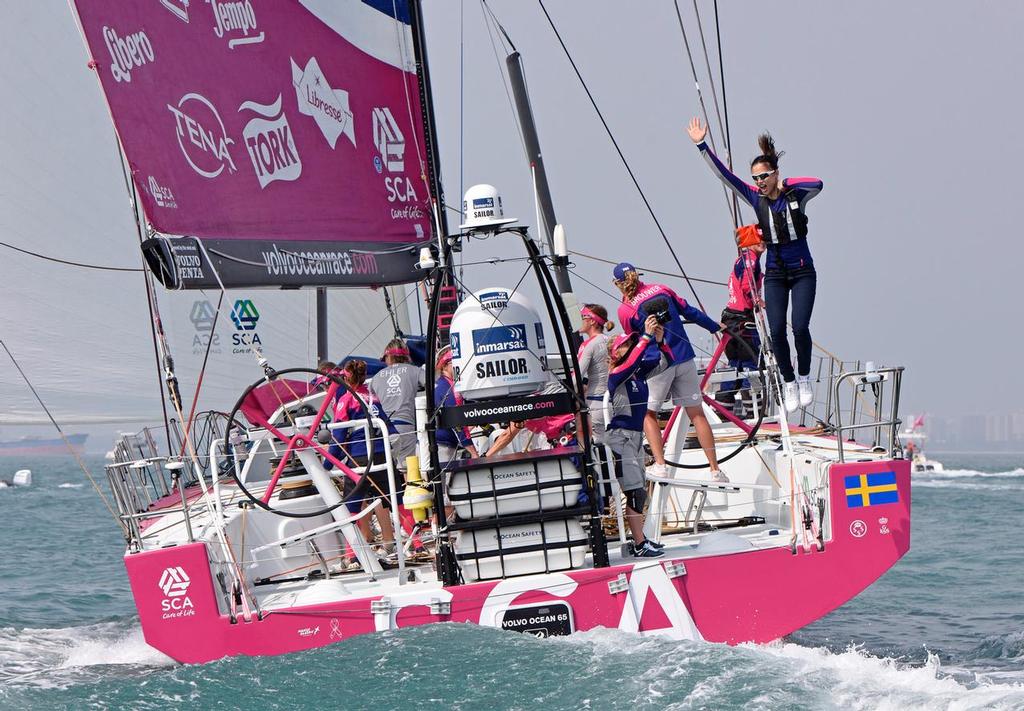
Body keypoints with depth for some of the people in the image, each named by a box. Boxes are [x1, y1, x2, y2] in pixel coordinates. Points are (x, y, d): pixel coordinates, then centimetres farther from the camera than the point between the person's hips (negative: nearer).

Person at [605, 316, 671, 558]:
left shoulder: (640, 373, 9)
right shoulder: (616, 375, -12)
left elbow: (665, 361, 13)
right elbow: (632, 360, -31)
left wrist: (660, 340, -2)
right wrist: (648, 336, -29)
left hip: (636, 436, 9)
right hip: (620, 436, -9)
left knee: (639, 492, 12)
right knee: (635, 492, -11)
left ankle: (639, 540, 19)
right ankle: (639, 545, -12)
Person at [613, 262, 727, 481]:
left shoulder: (625, 310, -5)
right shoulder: (661, 290, 5)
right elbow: (689, 311, 12)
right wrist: (715, 327, 25)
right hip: (685, 359, 4)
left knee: (649, 413, 14)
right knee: (696, 413, 7)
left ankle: (660, 464, 1)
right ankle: (715, 469, 5)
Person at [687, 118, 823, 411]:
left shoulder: (795, 195, -8)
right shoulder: (756, 198, 0)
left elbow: (817, 184, -29)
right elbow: (725, 176, -4)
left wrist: (785, 184, -17)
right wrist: (702, 146, -11)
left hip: (803, 272, -3)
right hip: (775, 274, 3)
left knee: (800, 326, -13)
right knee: (777, 331, -6)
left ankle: (804, 379, 6)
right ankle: (789, 383, 8)